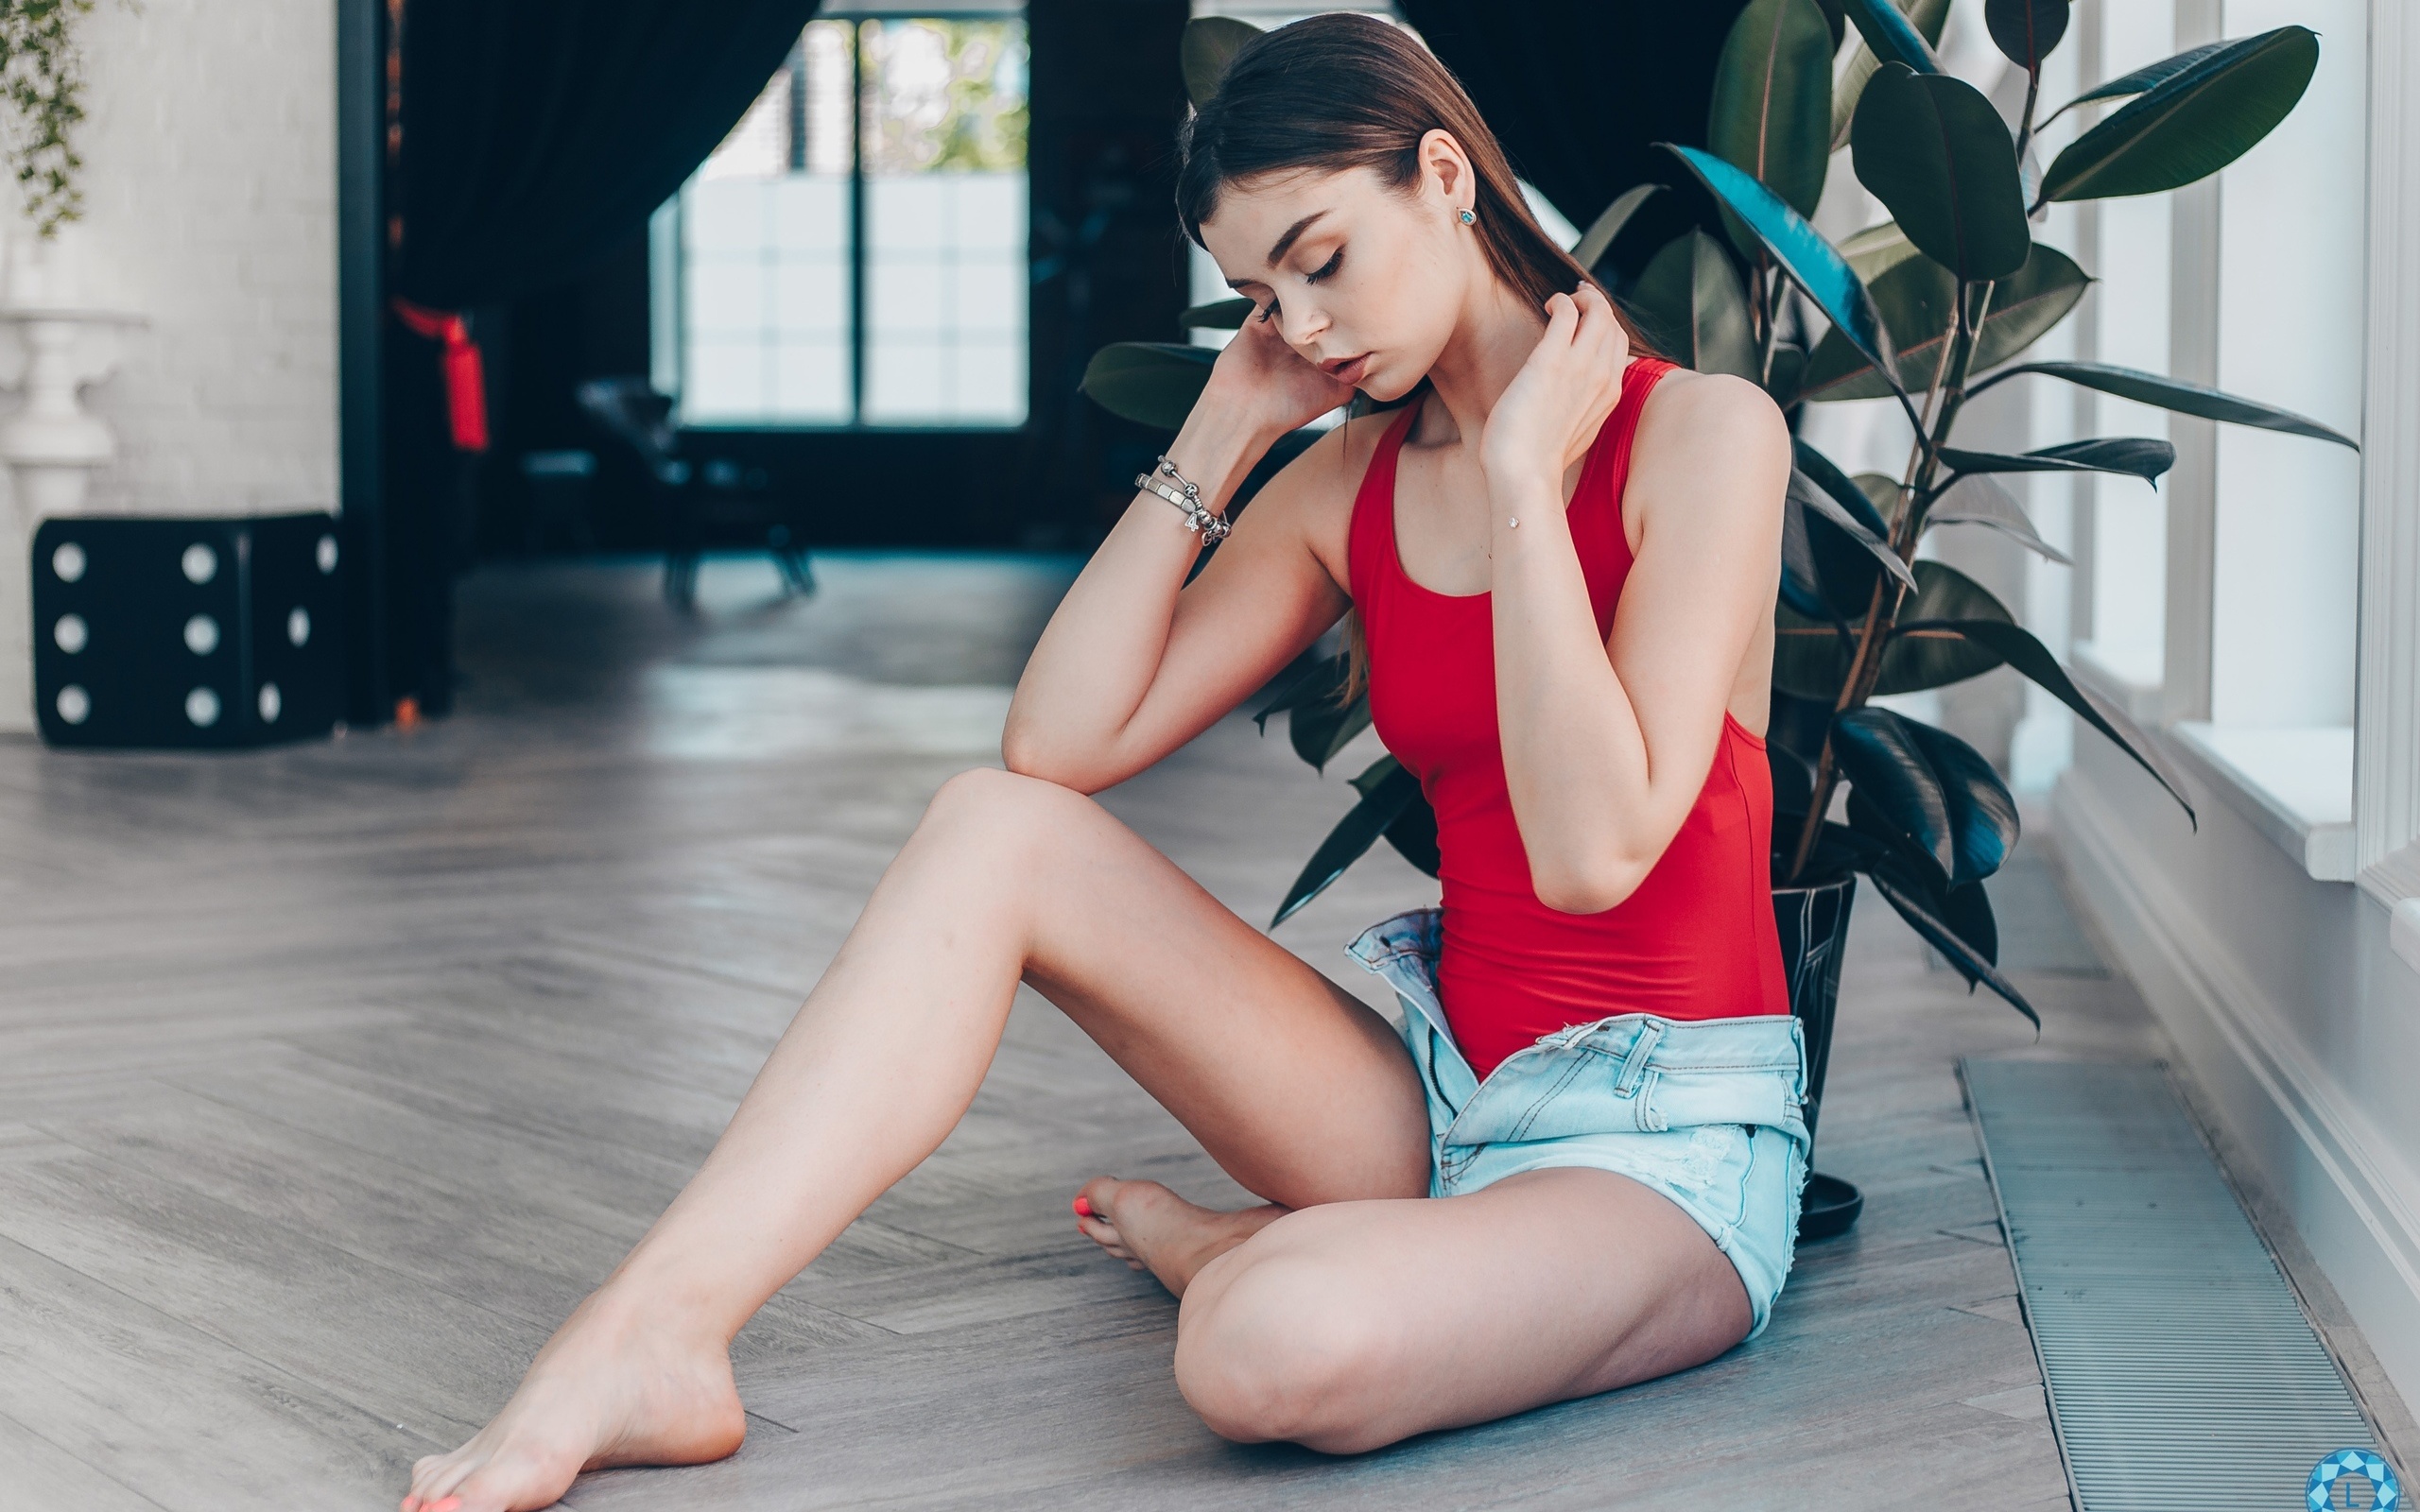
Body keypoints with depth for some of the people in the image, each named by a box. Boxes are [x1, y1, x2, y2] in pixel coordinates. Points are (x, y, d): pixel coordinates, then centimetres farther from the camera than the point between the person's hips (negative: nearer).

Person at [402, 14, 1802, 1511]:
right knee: (996, 827, -10)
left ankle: (1206, 1249, 0)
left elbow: (1593, 850, -23)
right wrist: (1219, 440, -2)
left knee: (1281, 1345, -38)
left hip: (1666, 1147, -6)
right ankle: (656, 1335, -20)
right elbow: (1061, 741, -2)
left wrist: (1519, 477, -19)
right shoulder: (1347, 487, 8)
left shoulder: (1700, 433, -11)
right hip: (1436, 1091, 6)